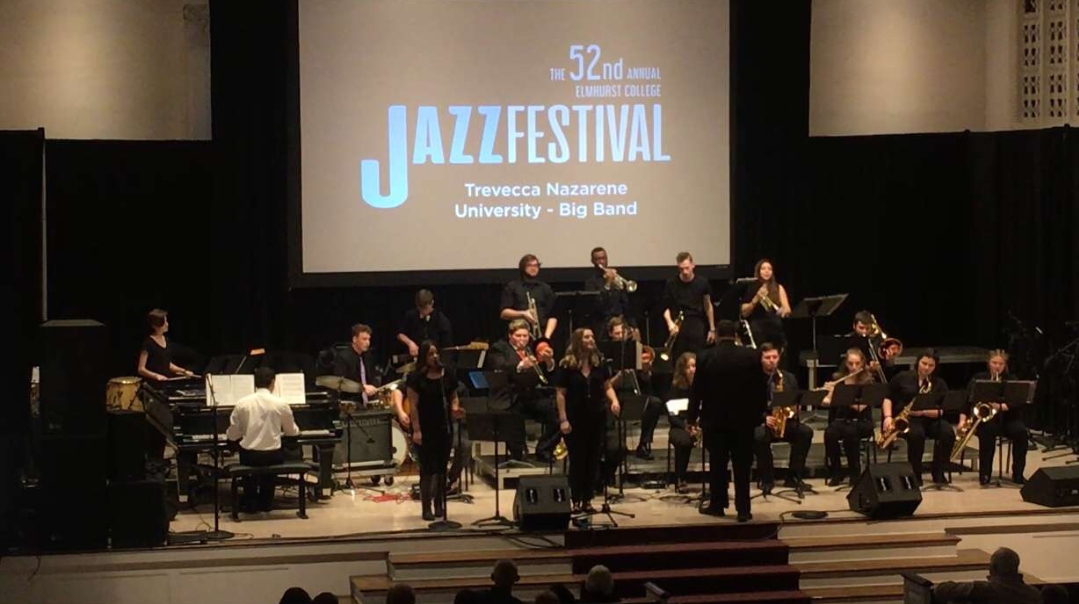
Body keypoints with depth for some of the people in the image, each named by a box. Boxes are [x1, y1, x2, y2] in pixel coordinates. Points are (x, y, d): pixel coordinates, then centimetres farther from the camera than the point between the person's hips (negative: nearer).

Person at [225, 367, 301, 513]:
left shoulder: (242, 403, -6)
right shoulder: (281, 404, -6)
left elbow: (232, 436, -1)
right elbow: (292, 431, 9)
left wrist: (228, 433, 24)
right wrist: (296, 430, 34)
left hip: (250, 455, 0)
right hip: (273, 456, 0)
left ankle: (250, 502, 37)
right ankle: (265, 502, 39)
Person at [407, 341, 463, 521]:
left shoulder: (447, 375, 5)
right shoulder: (416, 377, -7)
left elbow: (453, 397, 14)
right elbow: (413, 404, -8)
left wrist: (455, 409, -8)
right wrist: (416, 429, -14)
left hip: (444, 427, 4)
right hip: (425, 428, -4)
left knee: (442, 467, 8)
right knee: (427, 468, -4)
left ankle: (439, 505, 18)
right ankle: (426, 508, 0)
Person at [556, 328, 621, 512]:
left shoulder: (599, 364, 5)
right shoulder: (567, 366, -7)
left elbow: (607, 386, 10)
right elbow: (560, 394, -7)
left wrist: (614, 401, -12)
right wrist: (563, 419, -13)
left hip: (597, 418, 4)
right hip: (575, 419, -4)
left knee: (593, 459, 6)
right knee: (577, 460, 0)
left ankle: (588, 500, 13)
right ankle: (576, 501, 6)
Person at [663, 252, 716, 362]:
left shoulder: (702, 283, 0)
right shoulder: (672, 284, -3)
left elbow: (708, 306, 11)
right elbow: (666, 308, 4)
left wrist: (712, 329, 11)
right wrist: (670, 323, -14)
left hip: (697, 327, 0)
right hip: (678, 327, 0)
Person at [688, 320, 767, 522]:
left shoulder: (705, 358, -5)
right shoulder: (752, 356, -5)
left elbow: (697, 391, -1)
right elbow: (761, 387, 1)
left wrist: (691, 418, 7)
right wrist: (761, 412, 14)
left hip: (715, 419, 0)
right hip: (744, 418, 0)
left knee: (718, 463, 11)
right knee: (742, 466, 3)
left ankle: (717, 505, 17)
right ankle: (743, 509, 1)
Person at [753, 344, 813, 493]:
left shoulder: (789, 378, 13)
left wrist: (794, 410, -10)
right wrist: (763, 418, -22)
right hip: (760, 423, -4)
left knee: (806, 432, -26)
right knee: (759, 435, -39)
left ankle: (793, 476, -17)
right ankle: (767, 479, -20)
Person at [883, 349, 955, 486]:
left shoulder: (939, 384, 7)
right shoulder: (902, 378, 4)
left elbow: (941, 411, -2)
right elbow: (887, 397, 6)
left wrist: (923, 411, -21)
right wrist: (888, 417, -12)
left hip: (930, 419, 3)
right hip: (905, 419, -3)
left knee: (948, 433, -28)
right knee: (916, 434, -38)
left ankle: (938, 472, -13)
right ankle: (915, 474, -20)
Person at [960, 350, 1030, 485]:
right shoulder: (978, 379, 4)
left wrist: (1001, 406, -29)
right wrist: (963, 419, -20)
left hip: (1006, 418, 2)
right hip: (985, 417, -2)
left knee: (1020, 431, -29)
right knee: (988, 430, -36)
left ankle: (1017, 474, -20)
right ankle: (985, 474, -27)